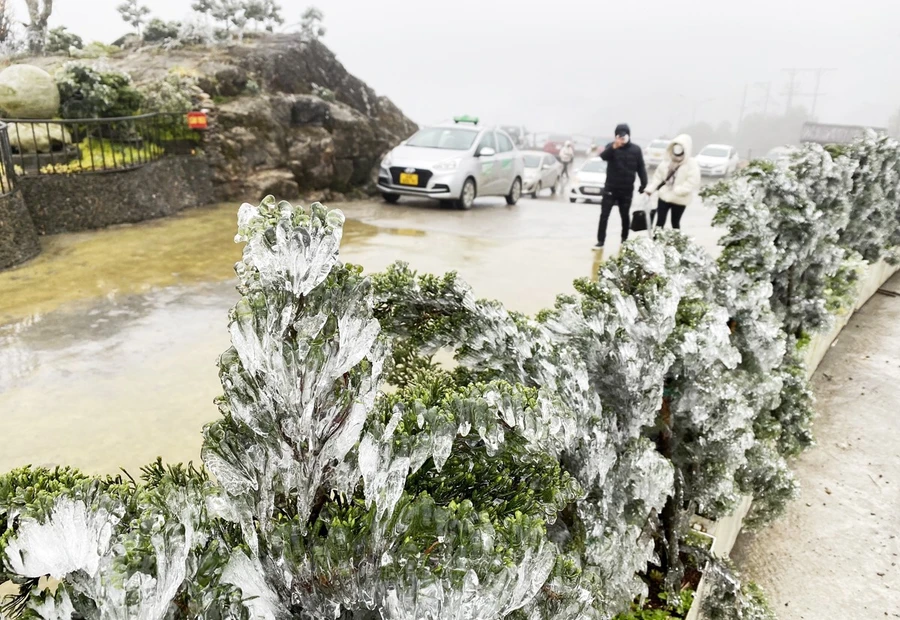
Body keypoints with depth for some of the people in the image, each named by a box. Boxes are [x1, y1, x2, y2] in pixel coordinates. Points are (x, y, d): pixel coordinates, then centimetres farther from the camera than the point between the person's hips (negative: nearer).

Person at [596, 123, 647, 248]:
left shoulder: (636, 149, 0)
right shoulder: (611, 146, -4)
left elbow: (641, 168, 6)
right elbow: (603, 156, -26)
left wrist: (644, 184, 0)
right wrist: (613, 147, -45)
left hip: (627, 190, 1)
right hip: (610, 188, -1)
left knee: (625, 216, 11)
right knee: (604, 215, -4)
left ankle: (624, 241, 24)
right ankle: (600, 241, 1)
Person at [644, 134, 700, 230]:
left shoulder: (692, 164, -11)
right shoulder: (667, 161, 5)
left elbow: (692, 183, -20)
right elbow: (658, 176, 8)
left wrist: (676, 190, -27)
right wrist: (651, 189, -2)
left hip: (679, 200, -4)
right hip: (664, 196, 4)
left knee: (675, 223, 10)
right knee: (660, 222, 0)